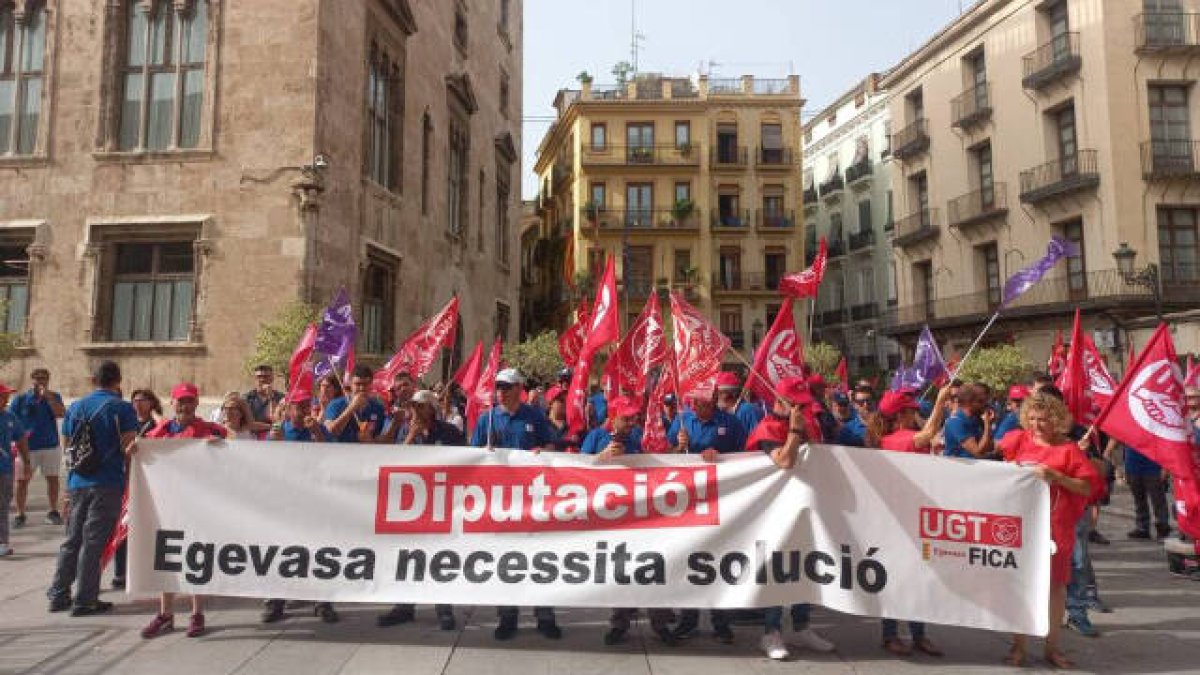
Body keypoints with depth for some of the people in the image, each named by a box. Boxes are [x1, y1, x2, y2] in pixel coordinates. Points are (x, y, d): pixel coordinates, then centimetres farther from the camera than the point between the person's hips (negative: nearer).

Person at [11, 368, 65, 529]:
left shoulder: (54, 397, 4)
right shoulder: (20, 399, 0)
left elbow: (60, 414, -12)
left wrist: (47, 396, -16)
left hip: (50, 446, 1)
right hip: (27, 447, -1)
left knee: (53, 479, 6)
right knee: (22, 481, 1)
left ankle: (53, 512, 17)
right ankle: (20, 514, 13)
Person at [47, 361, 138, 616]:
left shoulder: (75, 407, 9)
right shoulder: (122, 408, -7)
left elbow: (66, 445, 14)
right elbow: (127, 446, -12)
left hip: (77, 482, 5)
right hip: (108, 483, -5)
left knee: (72, 540, 16)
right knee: (93, 542, 1)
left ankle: (59, 594, 22)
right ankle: (85, 600, 6)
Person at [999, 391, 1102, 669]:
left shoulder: (1068, 448, -4)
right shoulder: (1020, 440, 2)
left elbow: (1088, 488, -8)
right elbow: (1001, 451, 22)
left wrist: (1055, 476, -20)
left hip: (1056, 527, -1)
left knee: (1056, 584, 8)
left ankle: (1052, 646, 23)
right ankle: (1018, 645, 15)